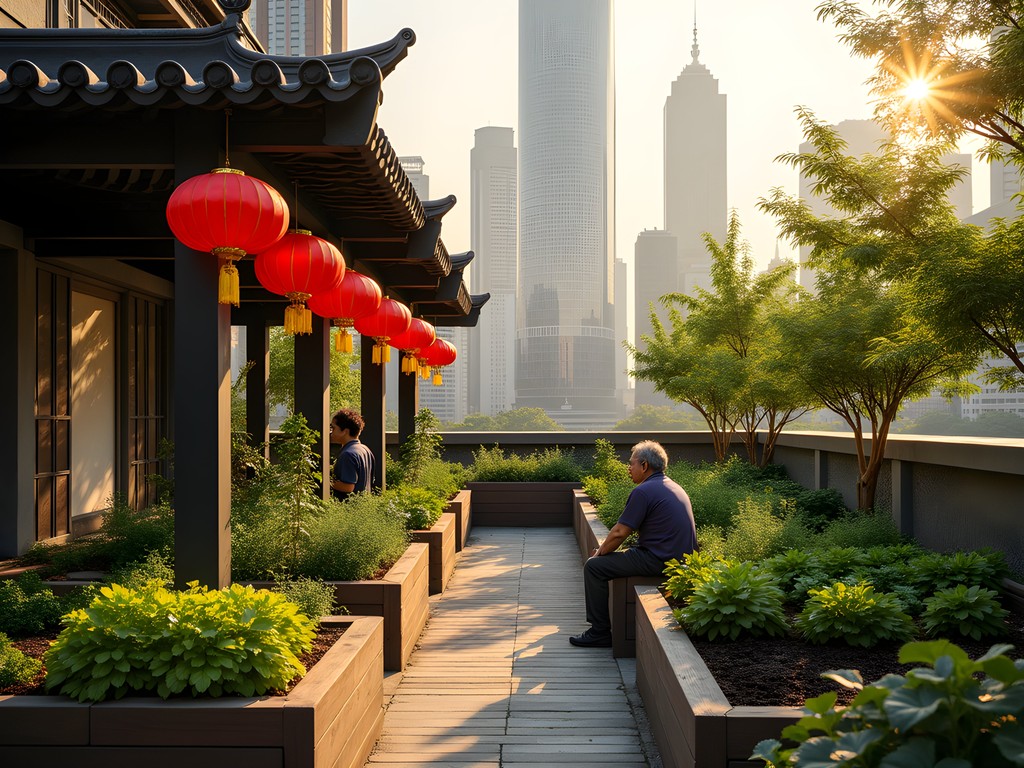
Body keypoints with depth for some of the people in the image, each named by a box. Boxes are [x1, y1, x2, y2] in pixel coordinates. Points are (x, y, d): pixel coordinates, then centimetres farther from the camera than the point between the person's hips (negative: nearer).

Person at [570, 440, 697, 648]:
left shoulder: (644, 491, -14)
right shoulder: (673, 487, 16)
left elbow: (620, 533, -13)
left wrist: (599, 553, 4)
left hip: (658, 560, -10)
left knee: (594, 567, -4)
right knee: (614, 558, 28)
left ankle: (600, 632, 0)